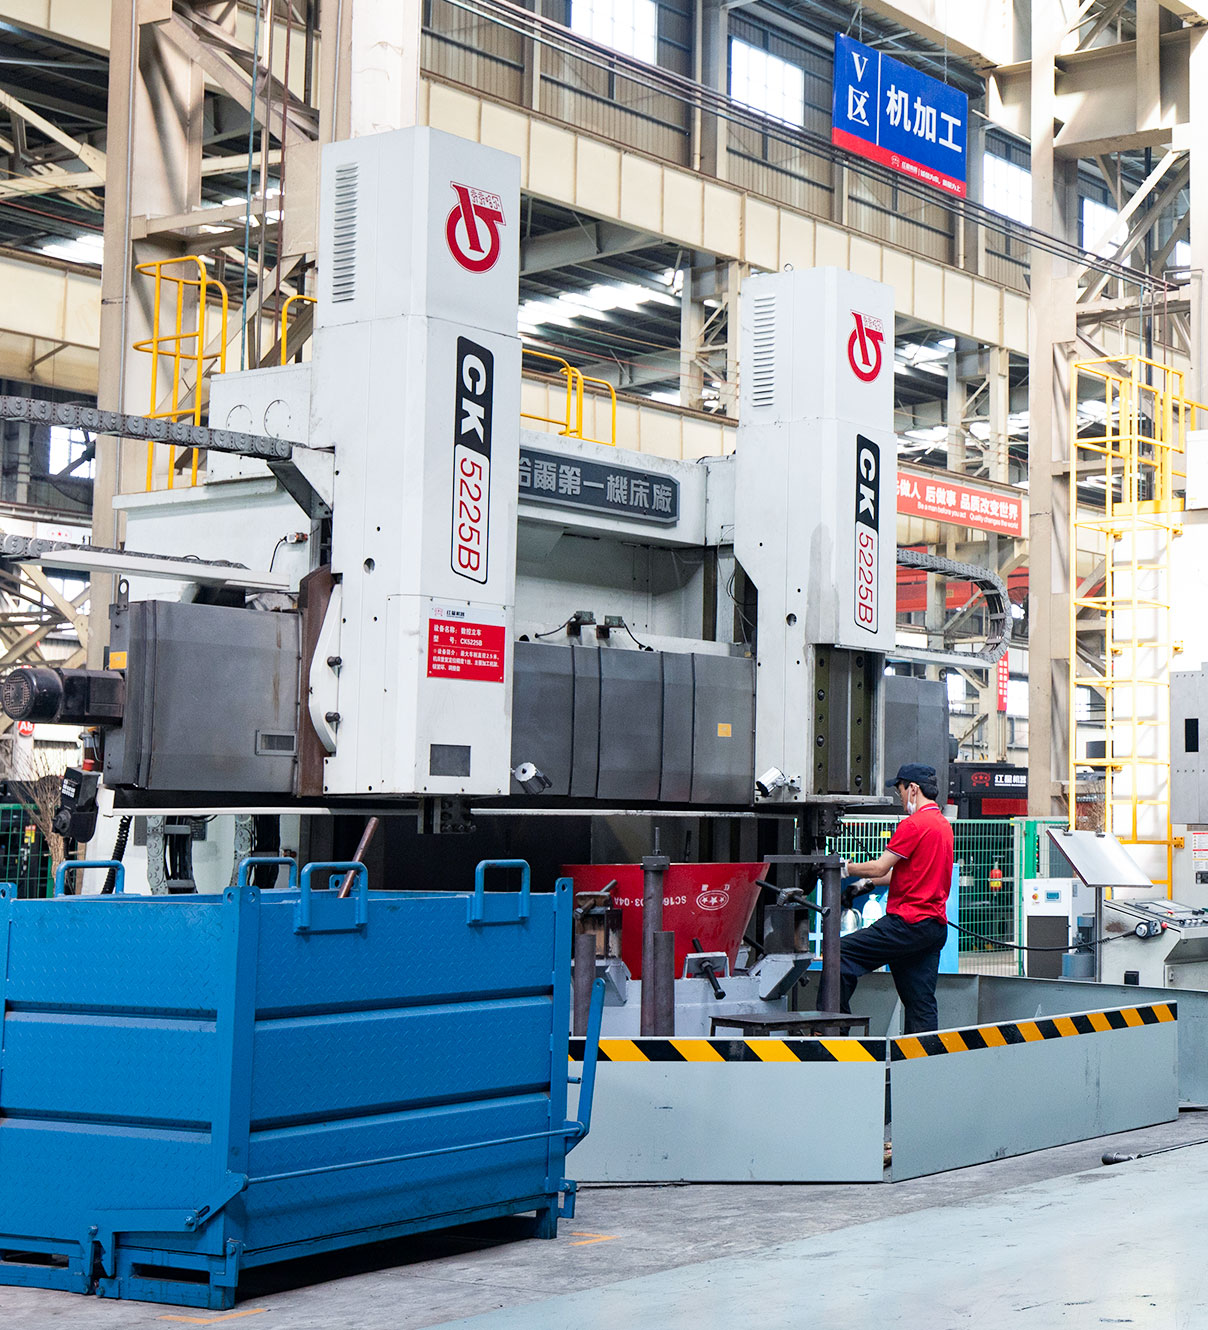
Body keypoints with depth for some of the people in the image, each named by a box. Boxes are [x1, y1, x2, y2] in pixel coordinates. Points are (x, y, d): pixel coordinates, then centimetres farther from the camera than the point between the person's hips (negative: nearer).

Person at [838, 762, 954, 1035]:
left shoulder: (913, 824, -12)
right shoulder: (943, 824, 18)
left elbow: (880, 868, -12)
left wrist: (846, 869, 4)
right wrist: (869, 883, 25)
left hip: (909, 921, -9)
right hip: (936, 926, 9)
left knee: (841, 954, -6)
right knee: (921, 1002, 8)